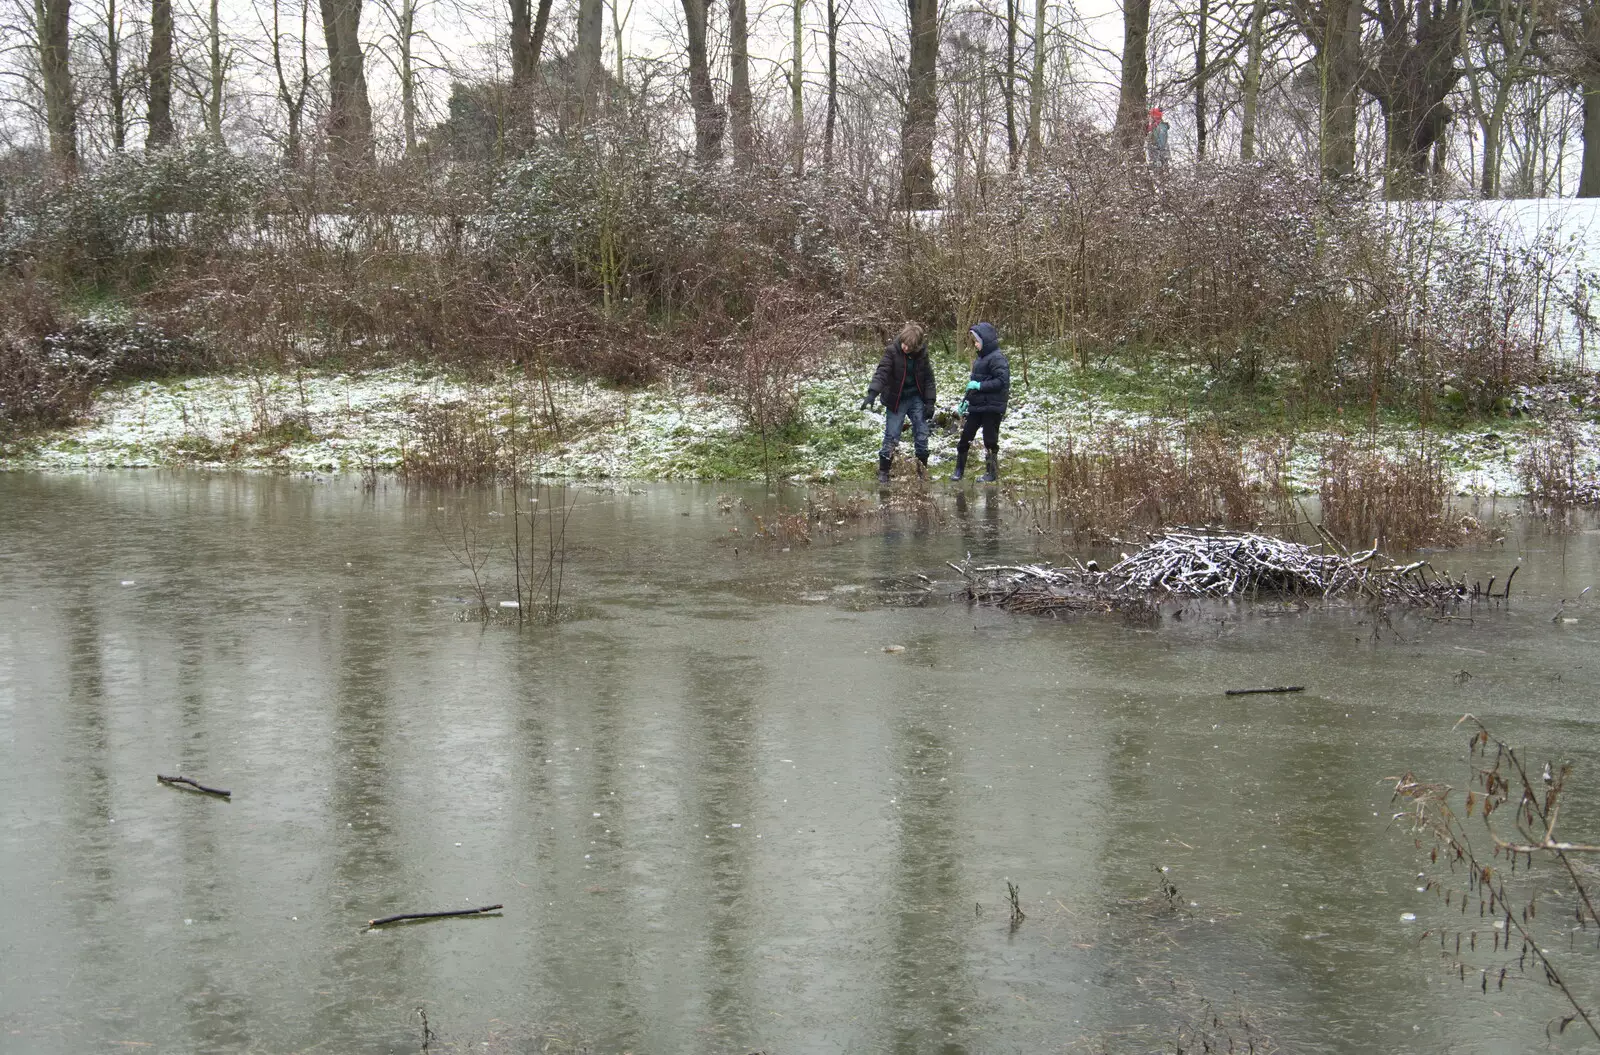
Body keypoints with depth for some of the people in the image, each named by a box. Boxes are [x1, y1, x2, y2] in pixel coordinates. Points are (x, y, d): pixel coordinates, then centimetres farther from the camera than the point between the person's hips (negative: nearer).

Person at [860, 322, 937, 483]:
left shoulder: (921, 354, -6)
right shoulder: (892, 350, -17)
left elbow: (928, 378, 1)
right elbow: (882, 372, -27)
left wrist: (930, 402, -4)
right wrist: (872, 393, -42)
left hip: (916, 398, 3)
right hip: (896, 400, -3)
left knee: (922, 434, 3)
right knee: (891, 436, -3)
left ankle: (922, 469, 18)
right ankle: (883, 472, 8)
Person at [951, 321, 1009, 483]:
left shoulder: (997, 358, -15)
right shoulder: (981, 357, 13)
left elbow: (1002, 380, -23)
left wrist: (979, 385, -21)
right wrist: (966, 401, 17)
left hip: (992, 407, -9)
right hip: (977, 406, 9)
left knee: (990, 440, 1)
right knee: (965, 436, 8)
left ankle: (993, 473, 13)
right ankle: (959, 469, 18)